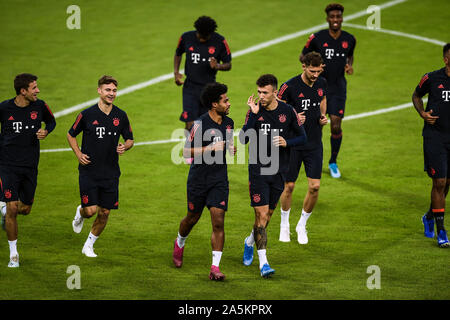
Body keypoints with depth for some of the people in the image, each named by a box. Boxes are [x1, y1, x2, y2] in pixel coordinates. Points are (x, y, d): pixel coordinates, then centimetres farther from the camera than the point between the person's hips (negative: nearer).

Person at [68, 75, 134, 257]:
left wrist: (124, 147, -10)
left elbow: (130, 139, 13)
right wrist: (78, 154, -7)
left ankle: (89, 246, 22)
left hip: (110, 172, 3)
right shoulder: (87, 114, -7)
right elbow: (71, 135, 7)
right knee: (91, 210, -10)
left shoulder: (121, 116, 1)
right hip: (88, 171, -3)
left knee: (104, 213, 3)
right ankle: (80, 213, 28)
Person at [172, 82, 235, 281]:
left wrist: (231, 149, 1)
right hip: (198, 180, -3)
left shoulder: (228, 123, 5)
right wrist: (210, 148, -21)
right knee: (193, 218, 14)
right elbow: (187, 151, -11)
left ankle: (215, 268, -10)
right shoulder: (200, 124, -13)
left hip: (219, 180, 3)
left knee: (218, 221, -10)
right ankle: (179, 244, 48)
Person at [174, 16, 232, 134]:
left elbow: (228, 65, 2)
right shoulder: (186, 37, -4)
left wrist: (217, 66, -20)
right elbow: (178, 54, 16)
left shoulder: (220, 41, -7)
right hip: (190, 87, -1)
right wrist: (176, 72, 2)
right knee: (190, 125, -13)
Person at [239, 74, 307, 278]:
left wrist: (287, 142, -14)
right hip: (258, 170, -2)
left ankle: (250, 242, 41)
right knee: (261, 214, -10)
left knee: (268, 214, 13)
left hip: (279, 171, 2)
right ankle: (263, 262, -10)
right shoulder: (254, 111, -6)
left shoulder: (287, 111, -3)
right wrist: (254, 114, -25)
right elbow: (243, 139, -17)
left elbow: (302, 137, 6)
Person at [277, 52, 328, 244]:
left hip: (314, 144, 4)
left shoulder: (322, 84, 2)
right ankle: (284, 224, 26)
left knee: (315, 186, -3)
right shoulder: (290, 86, -14)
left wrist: (323, 117, 3)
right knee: (289, 186, 4)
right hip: (292, 143, -4)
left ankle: (302, 225, 16)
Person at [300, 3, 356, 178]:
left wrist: (349, 65, 0)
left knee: (336, 126, -5)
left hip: (338, 87, 1)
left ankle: (333, 162, 14)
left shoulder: (349, 39, 0)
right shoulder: (317, 38, -9)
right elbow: (303, 56, 4)